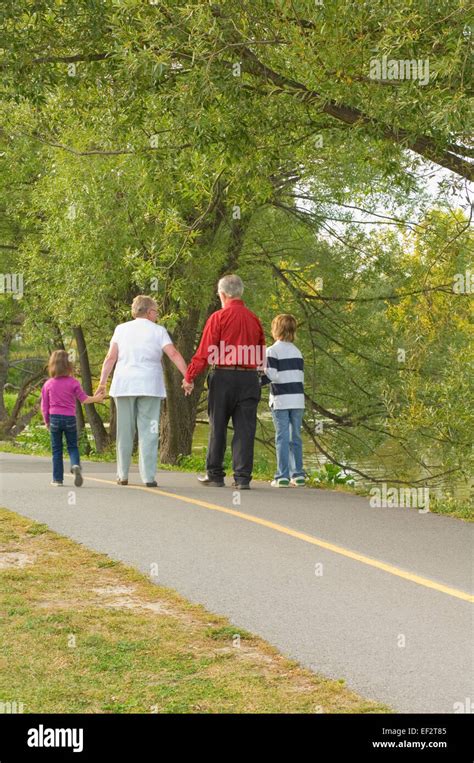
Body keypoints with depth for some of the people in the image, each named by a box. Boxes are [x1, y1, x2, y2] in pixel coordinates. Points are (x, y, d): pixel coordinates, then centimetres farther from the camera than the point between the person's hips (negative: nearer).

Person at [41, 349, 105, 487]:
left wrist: (46, 421, 15)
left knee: (56, 450, 7)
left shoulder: (48, 384, 0)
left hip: (54, 418, 1)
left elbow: (44, 406, 4)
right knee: (72, 447, 9)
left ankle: (57, 479, 8)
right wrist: (96, 398, 19)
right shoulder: (73, 383, -5)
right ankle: (75, 465, -21)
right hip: (70, 419, -1)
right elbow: (83, 398, 3)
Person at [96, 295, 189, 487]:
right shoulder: (158, 331, 3)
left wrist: (103, 381, 4)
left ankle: (122, 475, 13)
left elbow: (110, 358, 3)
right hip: (149, 385, -2)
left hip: (124, 384, 2)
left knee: (125, 431, 10)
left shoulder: (121, 329, 9)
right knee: (148, 431, -1)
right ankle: (148, 476, -7)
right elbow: (174, 354, -9)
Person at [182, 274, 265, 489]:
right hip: (249, 378, 3)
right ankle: (242, 477, 0)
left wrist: (189, 376, -6)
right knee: (244, 429, 3)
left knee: (218, 428, 7)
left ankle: (215, 475, 14)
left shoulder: (218, 317, -5)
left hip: (223, 377, -3)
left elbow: (205, 352, -9)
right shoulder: (254, 319, 9)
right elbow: (261, 356, 15)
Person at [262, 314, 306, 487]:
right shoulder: (297, 351, 13)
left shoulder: (272, 351, -5)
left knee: (282, 437, -4)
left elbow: (273, 376, -13)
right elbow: (301, 376, 14)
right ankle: (298, 474, 8)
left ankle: (283, 476, -6)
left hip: (281, 400, -5)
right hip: (297, 399, 5)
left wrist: (258, 380, 1)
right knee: (296, 437, 9)